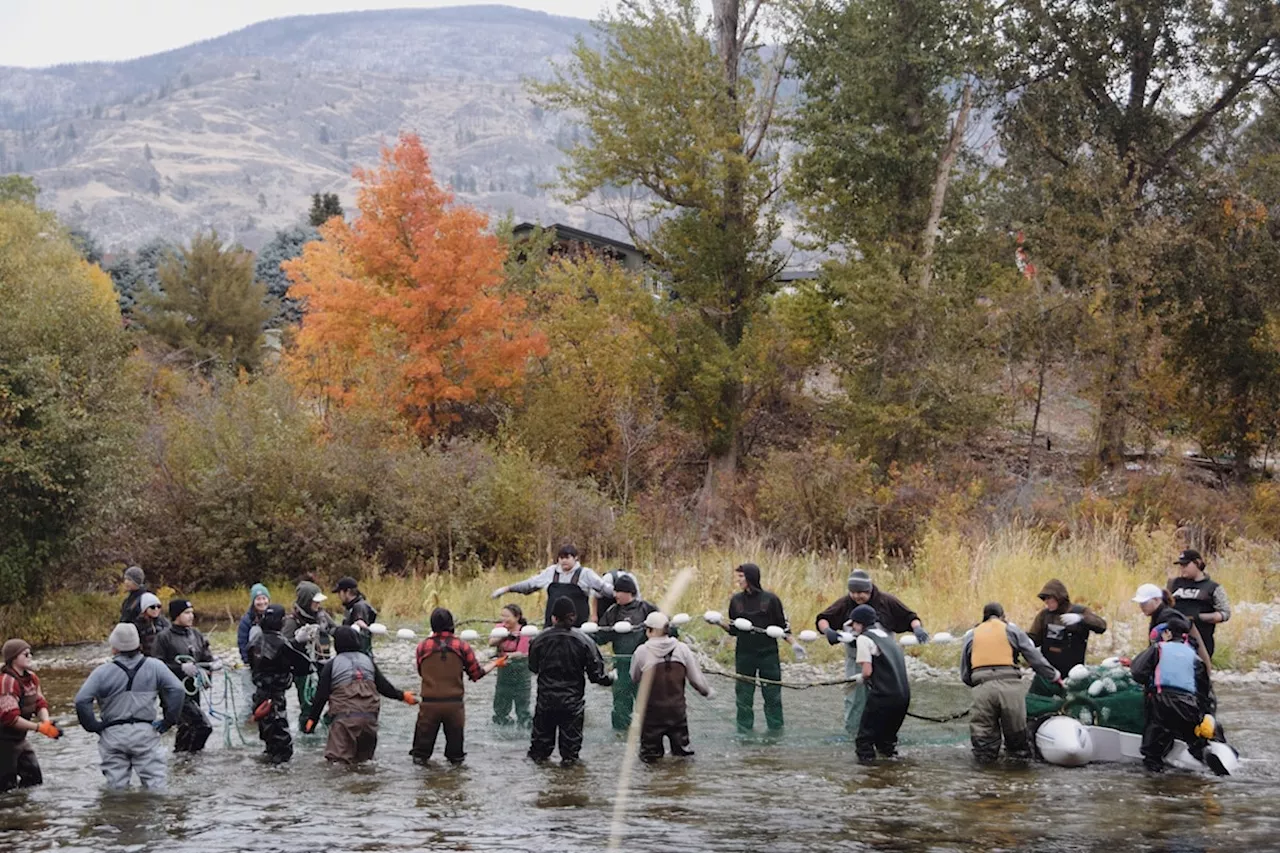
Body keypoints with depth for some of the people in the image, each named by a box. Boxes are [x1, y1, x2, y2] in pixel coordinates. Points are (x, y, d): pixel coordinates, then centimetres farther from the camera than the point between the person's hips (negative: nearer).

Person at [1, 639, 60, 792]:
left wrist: (46, 722, -16)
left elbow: (40, 703, 6)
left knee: (35, 779, 12)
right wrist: (39, 727, -26)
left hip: (20, 739, 9)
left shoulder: (31, 678, 5)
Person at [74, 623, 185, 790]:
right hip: (145, 733, 0)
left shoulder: (103, 672, -5)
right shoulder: (154, 667, 0)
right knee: (154, 783, 4)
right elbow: (177, 690, -6)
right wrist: (168, 721, 0)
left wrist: (93, 726, -1)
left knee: (116, 785, 9)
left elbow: (81, 700, -12)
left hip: (112, 734, 0)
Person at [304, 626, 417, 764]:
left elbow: (321, 694, 3)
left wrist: (312, 718, 10)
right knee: (364, 755, 21)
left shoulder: (331, 665, 4)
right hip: (369, 715, 4)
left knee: (339, 758, -9)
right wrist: (401, 695, 31)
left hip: (344, 717, -4)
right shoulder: (368, 661, 15)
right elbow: (383, 686, 15)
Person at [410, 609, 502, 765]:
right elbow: (476, 673, 5)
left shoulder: (422, 647, -3)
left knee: (424, 739, 11)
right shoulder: (462, 647, -4)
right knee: (455, 738, 13)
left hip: (429, 703, 0)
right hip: (454, 704, 0)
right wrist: (495, 664, 23)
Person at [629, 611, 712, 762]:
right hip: (677, 709, 2)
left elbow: (634, 679, 1)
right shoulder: (682, 649, -7)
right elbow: (696, 678, 0)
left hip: (652, 711, -2)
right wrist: (707, 691, 19)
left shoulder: (642, 652, -14)